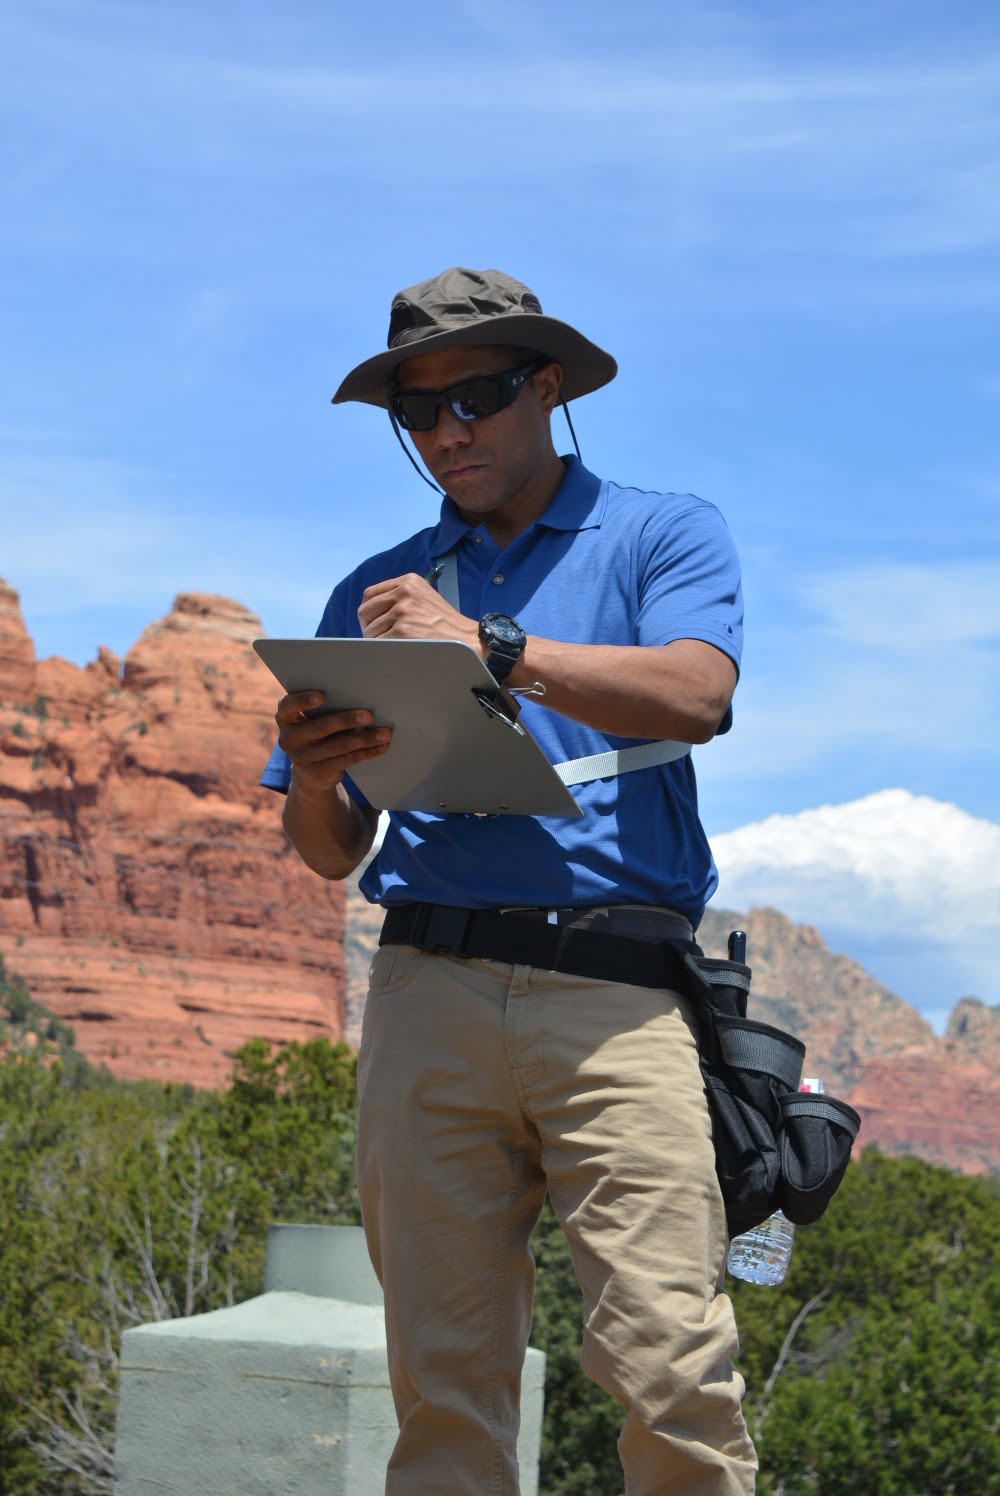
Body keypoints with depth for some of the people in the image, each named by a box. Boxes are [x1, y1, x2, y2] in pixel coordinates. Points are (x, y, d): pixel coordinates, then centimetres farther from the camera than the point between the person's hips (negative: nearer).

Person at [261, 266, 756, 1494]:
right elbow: (331, 853, 19)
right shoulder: (377, 594, 22)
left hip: (616, 989, -3)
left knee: (670, 1365, -13)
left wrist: (491, 645, -15)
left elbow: (695, 694, -8)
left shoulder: (664, 535, 13)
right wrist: (314, 776, -4)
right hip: (430, 990, 3)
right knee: (443, 1380, -1)